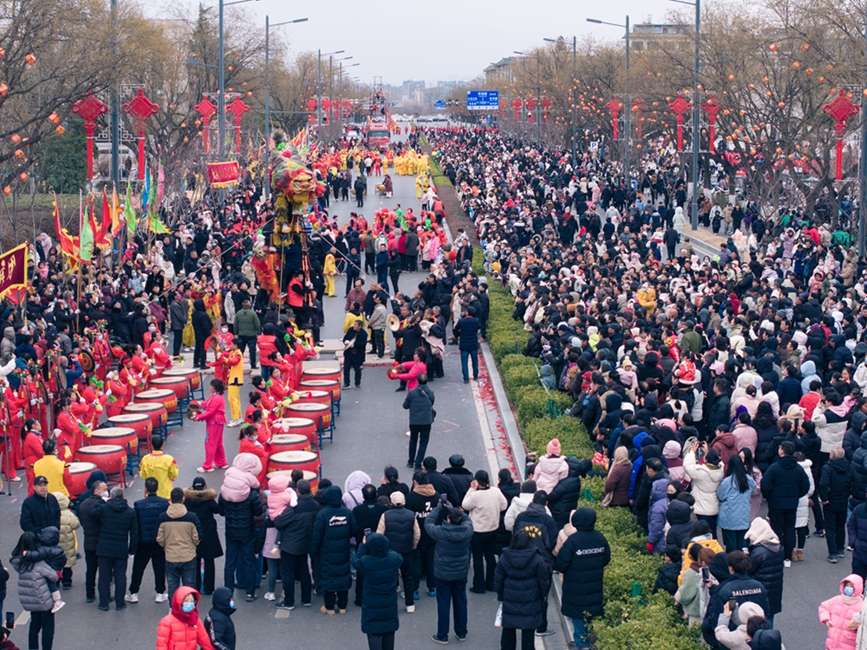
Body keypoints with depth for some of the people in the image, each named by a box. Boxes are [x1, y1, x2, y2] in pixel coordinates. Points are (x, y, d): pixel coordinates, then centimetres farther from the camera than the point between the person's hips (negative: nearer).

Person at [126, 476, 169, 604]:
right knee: (160, 567, 11)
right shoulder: (165, 503, -7)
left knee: (138, 568, 10)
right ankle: (160, 594, 16)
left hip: (143, 542, -1)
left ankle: (133, 594, 17)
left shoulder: (139, 504, -11)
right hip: (160, 541, 1)